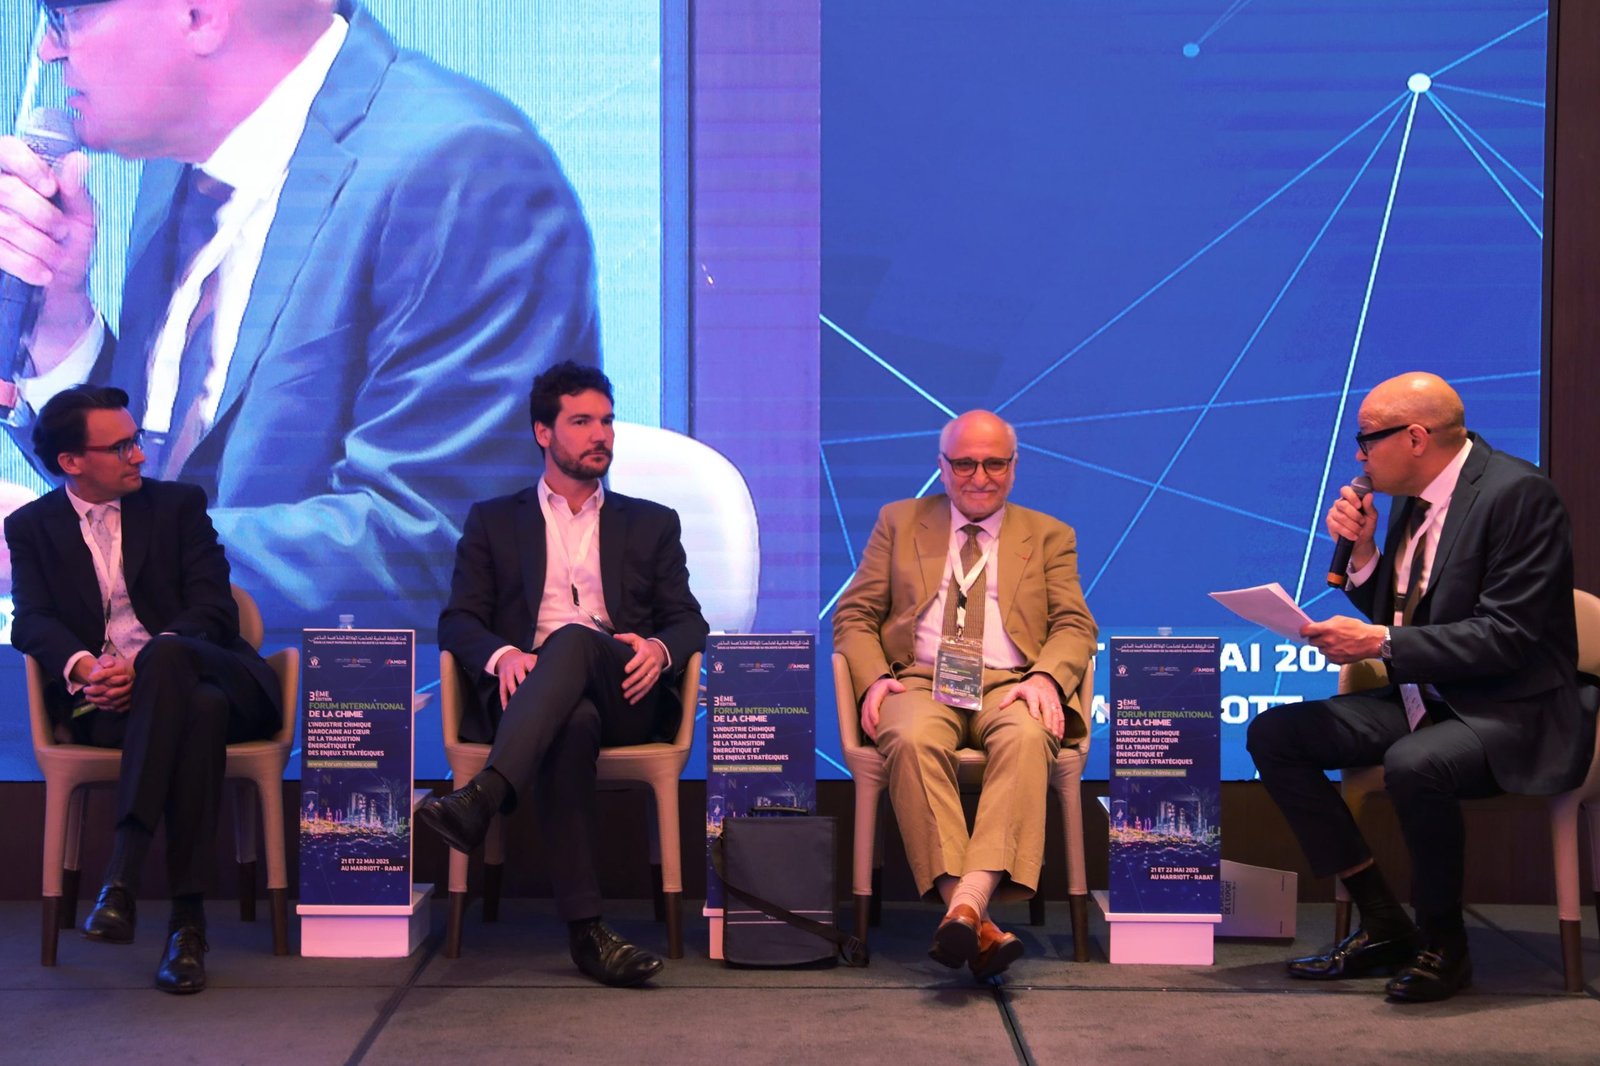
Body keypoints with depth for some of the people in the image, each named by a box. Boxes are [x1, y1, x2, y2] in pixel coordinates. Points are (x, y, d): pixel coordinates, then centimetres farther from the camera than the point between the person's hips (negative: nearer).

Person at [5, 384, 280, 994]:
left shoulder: (179, 505, 14)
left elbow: (213, 608, 1)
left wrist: (143, 667, -18)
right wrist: (82, 666, -25)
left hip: (194, 667, 0)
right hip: (100, 697, 0)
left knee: (164, 656, -39)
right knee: (199, 711, -37)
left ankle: (121, 877, -46)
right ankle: (187, 917, -42)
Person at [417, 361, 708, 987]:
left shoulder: (652, 524, 25)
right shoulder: (493, 522, 23)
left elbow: (688, 622, 16)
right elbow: (458, 620, 12)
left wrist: (659, 649, -11)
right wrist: (502, 654, -13)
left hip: (624, 696, 1)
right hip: (528, 694, -1)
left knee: (574, 639, -36)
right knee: (573, 724, -40)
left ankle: (483, 797, -55)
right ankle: (585, 929, -47)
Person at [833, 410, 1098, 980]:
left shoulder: (1049, 536, 21)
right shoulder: (899, 522, 21)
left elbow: (1075, 626, 10)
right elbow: (854, 615, 15)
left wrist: (1046, 678, -13)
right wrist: (873, 678, -6)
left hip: (1009, 685, 0)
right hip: (920, 681, 0)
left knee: (1027, 738, -37)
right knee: (912, 740, -36)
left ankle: (967, 904, -49)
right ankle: (976, 924, -43)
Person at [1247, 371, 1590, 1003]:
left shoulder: (1515, 493, -17)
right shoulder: (1411, 498, 9)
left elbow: (1507, 636, -23)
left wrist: (1381, 642, -25)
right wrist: (1361, 551, -1)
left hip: (1510, 713, -9)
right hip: (1421, 702, 9)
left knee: (1414, 764, -38)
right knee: (1273, 734, -4)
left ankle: (1443, 944, -12)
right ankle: (1384, 926, 0)